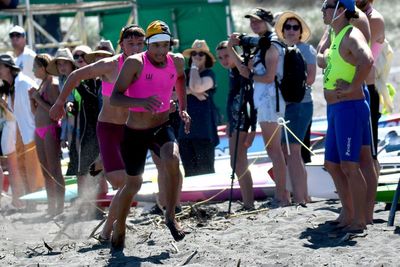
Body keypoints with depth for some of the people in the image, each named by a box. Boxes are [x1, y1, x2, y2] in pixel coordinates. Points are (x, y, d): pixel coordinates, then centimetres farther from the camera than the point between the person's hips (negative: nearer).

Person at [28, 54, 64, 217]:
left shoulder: (53, 85, -10)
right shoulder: (41, 85, 16)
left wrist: (39, 99, -14)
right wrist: (32, 98, 5)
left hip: (50, 130, -9)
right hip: (39, 131, 9)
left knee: (54, 170, -8)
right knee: (46, 171, 9)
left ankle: (60, 207, -7)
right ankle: (51, 206, 13)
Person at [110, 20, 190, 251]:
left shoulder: (176, 61, -5)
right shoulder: (135, 63, -19)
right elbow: (115, 98, -24)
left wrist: (183, 108, 12)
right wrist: (140, 102, -42)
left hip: (162, 127, 2)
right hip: (135, 132, -2)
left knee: (173, 160, -29)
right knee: (133, 183, 10)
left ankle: (171, 216, -13)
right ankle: (119, 229, 35)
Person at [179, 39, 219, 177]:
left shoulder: (209, 74, 0)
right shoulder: (184, 74, 16)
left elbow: (196, 86, -19)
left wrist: (194, 67, -5)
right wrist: (191, 91, -11)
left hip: (203, 129, -5)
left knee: (205, 169, -9)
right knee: (190, 171, 5)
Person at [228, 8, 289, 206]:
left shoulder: (271, 46, -11)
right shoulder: (262, 45, 18)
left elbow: (269, 77, -18)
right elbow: (246, 68, 18)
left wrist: (250, 76, -5)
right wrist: (231, 48, 9)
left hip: (269, 100, -10)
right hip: (264, 100, 10)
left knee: (273, 149, -9)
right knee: (273, 149, 14)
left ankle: (282, 196, -9)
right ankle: (281, 194, 19)